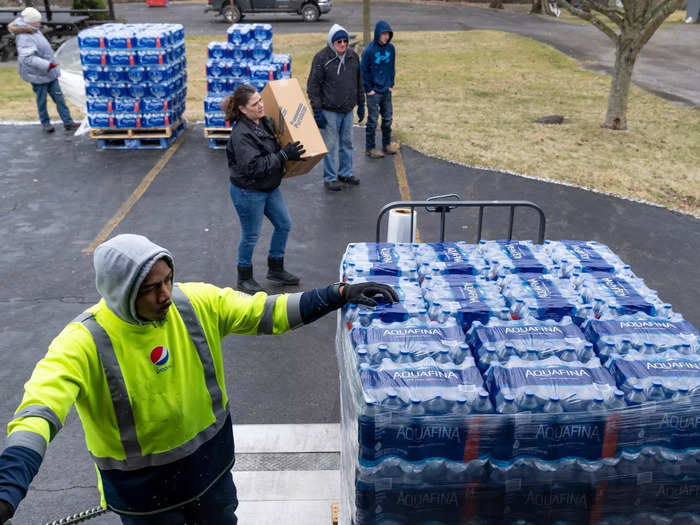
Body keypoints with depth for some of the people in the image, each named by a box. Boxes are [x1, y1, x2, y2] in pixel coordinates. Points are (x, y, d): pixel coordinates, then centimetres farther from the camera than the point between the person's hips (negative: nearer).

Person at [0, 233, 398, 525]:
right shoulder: (84, 343, -26)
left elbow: (268, 312, -11)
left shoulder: (196, 303, -15)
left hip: (210, 462, 4)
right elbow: (38, 415, -35)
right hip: (143, 487, -3)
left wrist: (340, 295, -18)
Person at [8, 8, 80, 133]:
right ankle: (46, 123, 21)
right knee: (41, 100, 6)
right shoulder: (25, 39, -25)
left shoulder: (33, 31, 4)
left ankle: (68, 122, 9)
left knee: (59, 97, 6)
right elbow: (27, 58, -37)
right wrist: (47, 65, -41)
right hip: (37, 75, -9)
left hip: (49, 73, 9)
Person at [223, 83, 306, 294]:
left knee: (284, 225, 16)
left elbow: (275, 147, 19)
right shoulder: (241, 134, -25)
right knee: (251, 236, 6)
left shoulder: (265, 122, 1)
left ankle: (276, 269, 34)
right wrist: (283, 155, -30)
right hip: (248, 192, -9)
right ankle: (244, 278, 27)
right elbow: (253, 167, -31)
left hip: (269, 188, 9)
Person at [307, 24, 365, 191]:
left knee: (347, 143, 15)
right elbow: (313, 86, -10)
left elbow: (358, 82, 16)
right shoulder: (322, 58, -11)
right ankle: (329, 178, 14)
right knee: (330, 145, 1)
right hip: (329, 111, -5)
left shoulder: (353, 56, 6)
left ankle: (346, 173, 31)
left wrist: (361, 105, 15)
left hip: (348, 110, 5)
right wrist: (317, 111, -14)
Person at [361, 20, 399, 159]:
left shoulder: (391, 48, 2)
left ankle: (387, 144, 26)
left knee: (387, 119, 12)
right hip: (374, 92, -5)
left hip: (387, 91, 5)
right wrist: (369, 89, -10)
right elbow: (363, 71, -9)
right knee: (372, 120, 2)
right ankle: (370, 148, 12)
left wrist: (391, 84, 6)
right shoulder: (369, 50, -13)